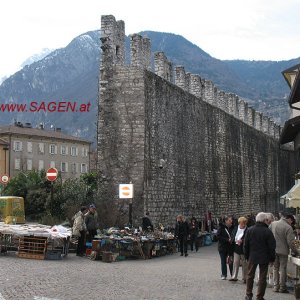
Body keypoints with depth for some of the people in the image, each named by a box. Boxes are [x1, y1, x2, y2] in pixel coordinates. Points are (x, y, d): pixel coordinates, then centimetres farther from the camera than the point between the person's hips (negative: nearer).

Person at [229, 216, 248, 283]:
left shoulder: (247, 230, -9)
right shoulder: (235, 228, 7)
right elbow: (232, 236, 8)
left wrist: (242, 241, -23)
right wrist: (236, 240, -9)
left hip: (243, 249, -4)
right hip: (236, 248, 4)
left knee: (244, 264, 5)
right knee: (235, 262, 7)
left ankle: (244, 278, 15)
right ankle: (234, 277, 13)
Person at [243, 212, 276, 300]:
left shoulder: (250, 230, -4)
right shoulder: (268, 231, -14)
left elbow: (246, 245, 2)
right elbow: (272, 246, -9)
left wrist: (246, 256, 12)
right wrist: (272, 258, 3)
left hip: (252, 257, 3)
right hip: (264, 258, -2)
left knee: (250, 275, 16)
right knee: (262, 278, 7)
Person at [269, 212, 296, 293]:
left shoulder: (273, 224, 2)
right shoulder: (288, 228, -14)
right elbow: (290, 242, -14)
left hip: (273, 250, 4)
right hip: (283, 251, -4)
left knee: (275, 268, 13)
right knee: (282, 269, 5)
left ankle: (276, 286, 14)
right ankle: (282, 287, 7)